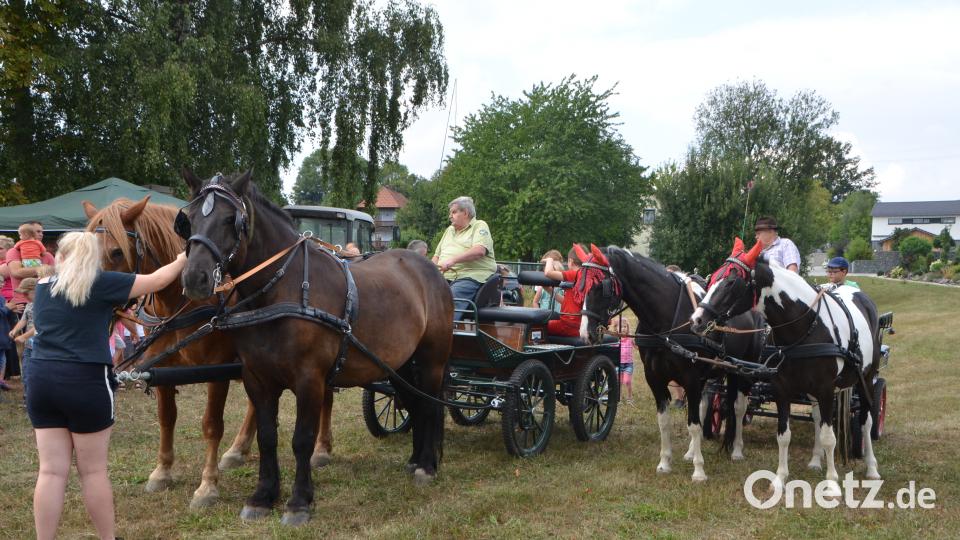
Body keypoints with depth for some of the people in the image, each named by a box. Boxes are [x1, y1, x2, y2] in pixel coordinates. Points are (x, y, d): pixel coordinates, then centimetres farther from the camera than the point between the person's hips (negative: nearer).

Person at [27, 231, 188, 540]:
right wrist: (182, 259, 23)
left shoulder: (42, 287, 10)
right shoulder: (102, 283, -5)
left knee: (51, 471, 9)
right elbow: (158, 280, 4)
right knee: (93, 470, 7)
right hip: (85, 382, -4)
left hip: (41, 380, 5)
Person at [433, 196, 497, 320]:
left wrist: (453, 260, -20)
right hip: (445, 277, 7)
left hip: (471, 276, -6)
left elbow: (479, 250, -12)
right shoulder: (449, 230, 29)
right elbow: (437, 255, 31)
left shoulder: (479, 226, 7)